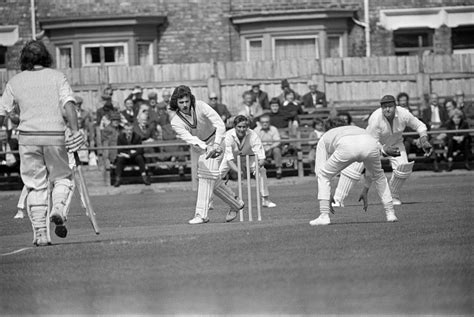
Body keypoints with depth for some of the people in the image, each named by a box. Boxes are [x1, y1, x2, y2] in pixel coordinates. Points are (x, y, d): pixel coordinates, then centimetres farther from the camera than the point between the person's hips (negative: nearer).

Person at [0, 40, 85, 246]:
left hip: (28, 136, 1)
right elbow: (68, 103, -10)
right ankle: (59, 209, -12)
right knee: (62, 178, 16)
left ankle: (39, 231, -1)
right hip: (55, 136, -1)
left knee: (35, 185, 7)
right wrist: (74, 130, -17)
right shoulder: (57, 77, 5)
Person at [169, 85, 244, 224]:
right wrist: (205, 148, -53)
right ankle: (236, 204, 26)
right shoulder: (176, 122, -19)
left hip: (214, 141, -4)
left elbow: (220, 124, -27)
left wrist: (216, 145, -42)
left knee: (206, 175, -19)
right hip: (199, 146, 4)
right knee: (212, 180, 6)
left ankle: (201, 214, -24)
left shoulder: (200, 106, -23)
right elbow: (188, 138, -35)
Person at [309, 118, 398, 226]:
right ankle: (390, 213, 29)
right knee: (379, 175, 34)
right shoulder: (357, 129, 47)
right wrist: (365, 191, 57)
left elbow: (320, 169, 33)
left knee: (323, 175, 22)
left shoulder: (325, 137, 39)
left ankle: (324, 216, 13)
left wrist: (328, 197, 39)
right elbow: (371, 168, 49)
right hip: (371, 144, 3)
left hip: (347, 148, -3)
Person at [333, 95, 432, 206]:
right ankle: (338, 199, -19)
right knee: (353, 166, -20)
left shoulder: (403, 114, -26)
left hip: (395, 143, 3)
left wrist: (424, 140, -23)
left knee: (403, 167, -20)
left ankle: (393, 196, 8)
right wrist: (385, 150, -45)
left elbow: (419, 126, -8)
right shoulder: (375, 119, -34)